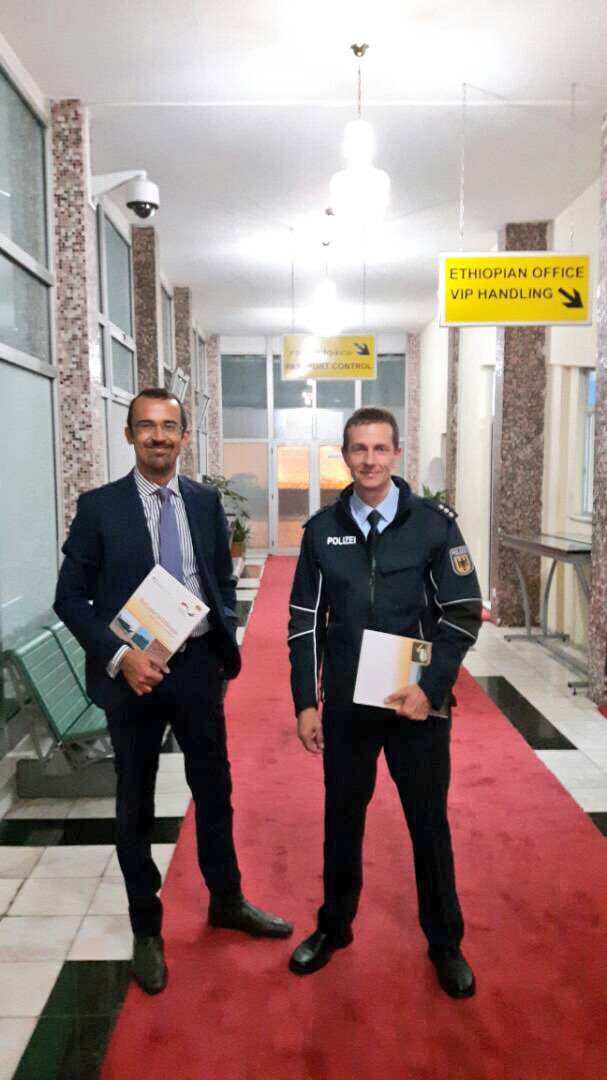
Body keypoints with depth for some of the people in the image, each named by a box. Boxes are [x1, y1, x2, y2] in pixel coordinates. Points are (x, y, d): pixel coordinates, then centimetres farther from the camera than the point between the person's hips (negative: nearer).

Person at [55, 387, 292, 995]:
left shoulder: (205, 501, 2)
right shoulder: (99, 506, -8)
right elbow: (70, 598, -7)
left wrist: (225, 640, -2)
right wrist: (120, 657, -18)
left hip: (198, 666, 3)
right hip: (132, 672, -2)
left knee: (214, 790, 17)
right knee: (135, 806, 13)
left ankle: (227, 902, 41)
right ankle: (146, 930, 34)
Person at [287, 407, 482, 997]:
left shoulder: (434, 522, -7)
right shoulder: (322, 529, -1)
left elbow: (463, 613, -7)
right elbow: (305, 622, 3)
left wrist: (429, 688, -17)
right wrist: (306, 702, -1)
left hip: (419, 703, -2)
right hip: (345, 705, 2)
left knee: (429, 823, 13)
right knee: (342, 820, 17)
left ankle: (445, 943, 35)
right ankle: (334, 927, 40)